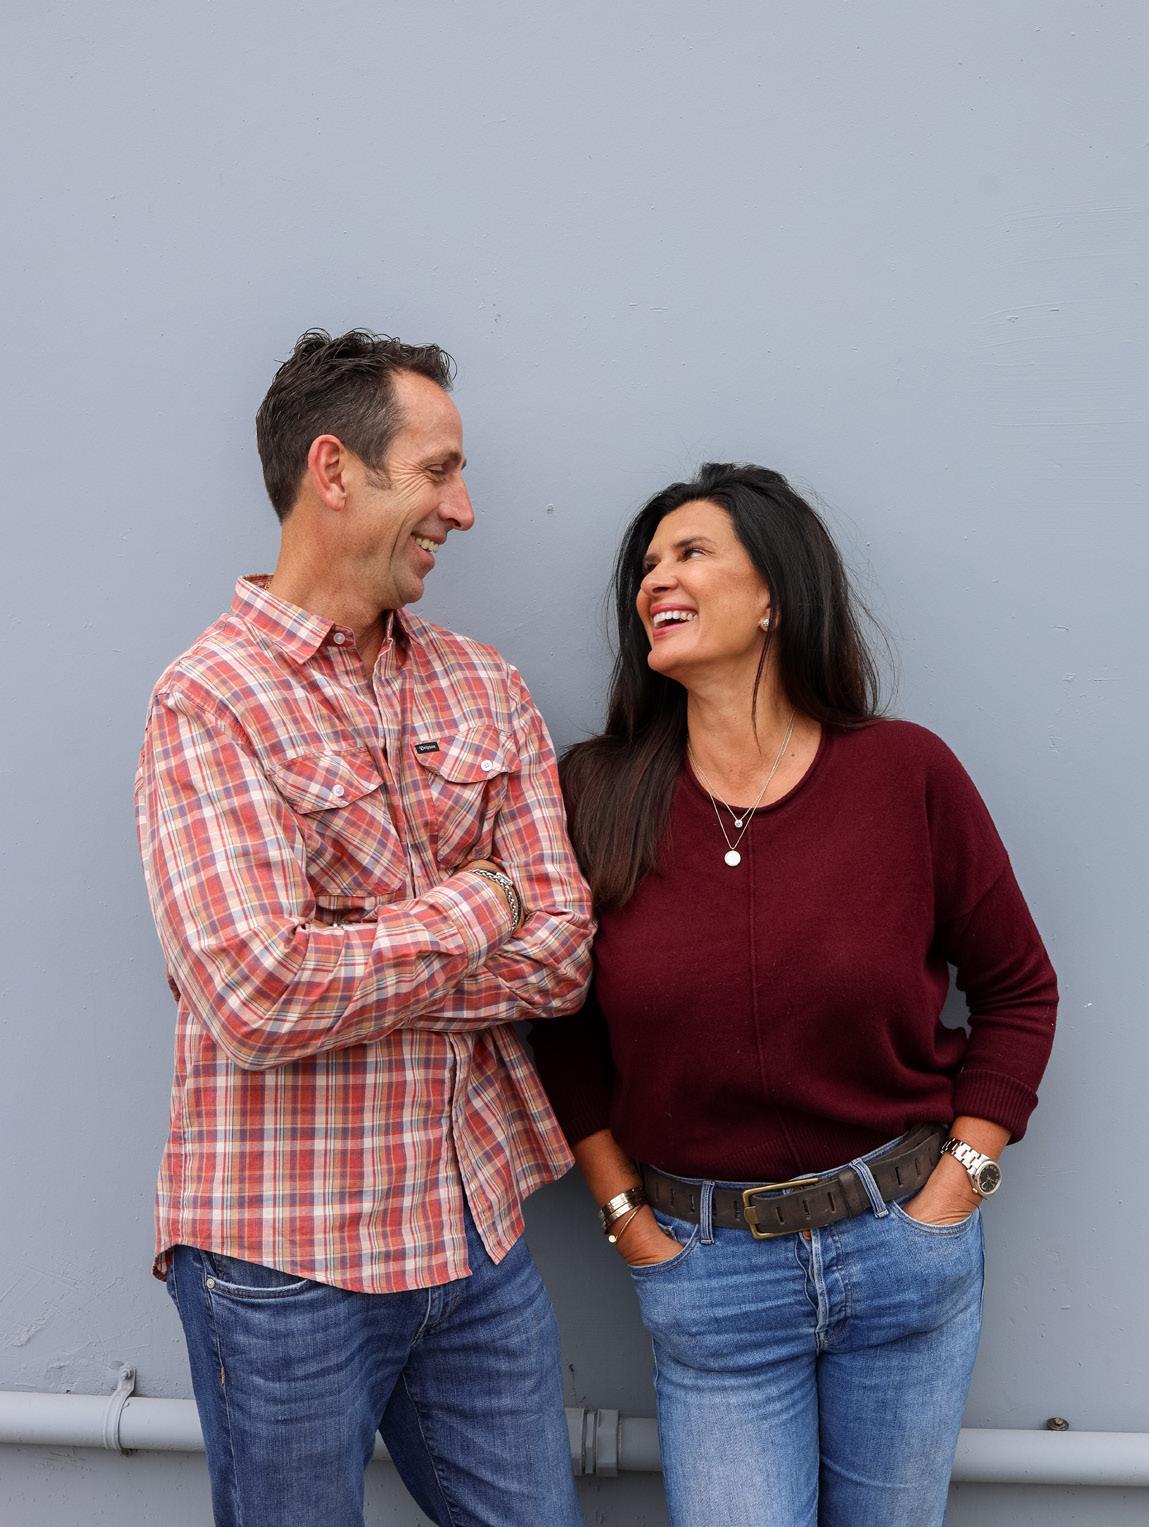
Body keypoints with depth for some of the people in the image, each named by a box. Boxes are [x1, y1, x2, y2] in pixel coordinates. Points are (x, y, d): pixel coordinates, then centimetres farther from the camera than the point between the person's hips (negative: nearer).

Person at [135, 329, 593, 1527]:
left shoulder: (483, 685, 5)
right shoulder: (210, 701, -12)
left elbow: (560, 954, -3)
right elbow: (256, 1001, -24)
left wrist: (345, 974, -14)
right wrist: (474, 909, -12)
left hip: (477, 1233, 5)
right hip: (286, 1259, -5)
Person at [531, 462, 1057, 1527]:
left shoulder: (907, 773, -7)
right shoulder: (593, 794, -6)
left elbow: (1017, 989, 3)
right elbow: (564, 1027, 3)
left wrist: (956, 1188, -3)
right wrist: (626, 1216, -1)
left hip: (902, 1246, 1)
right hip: (705, 1271, 0)